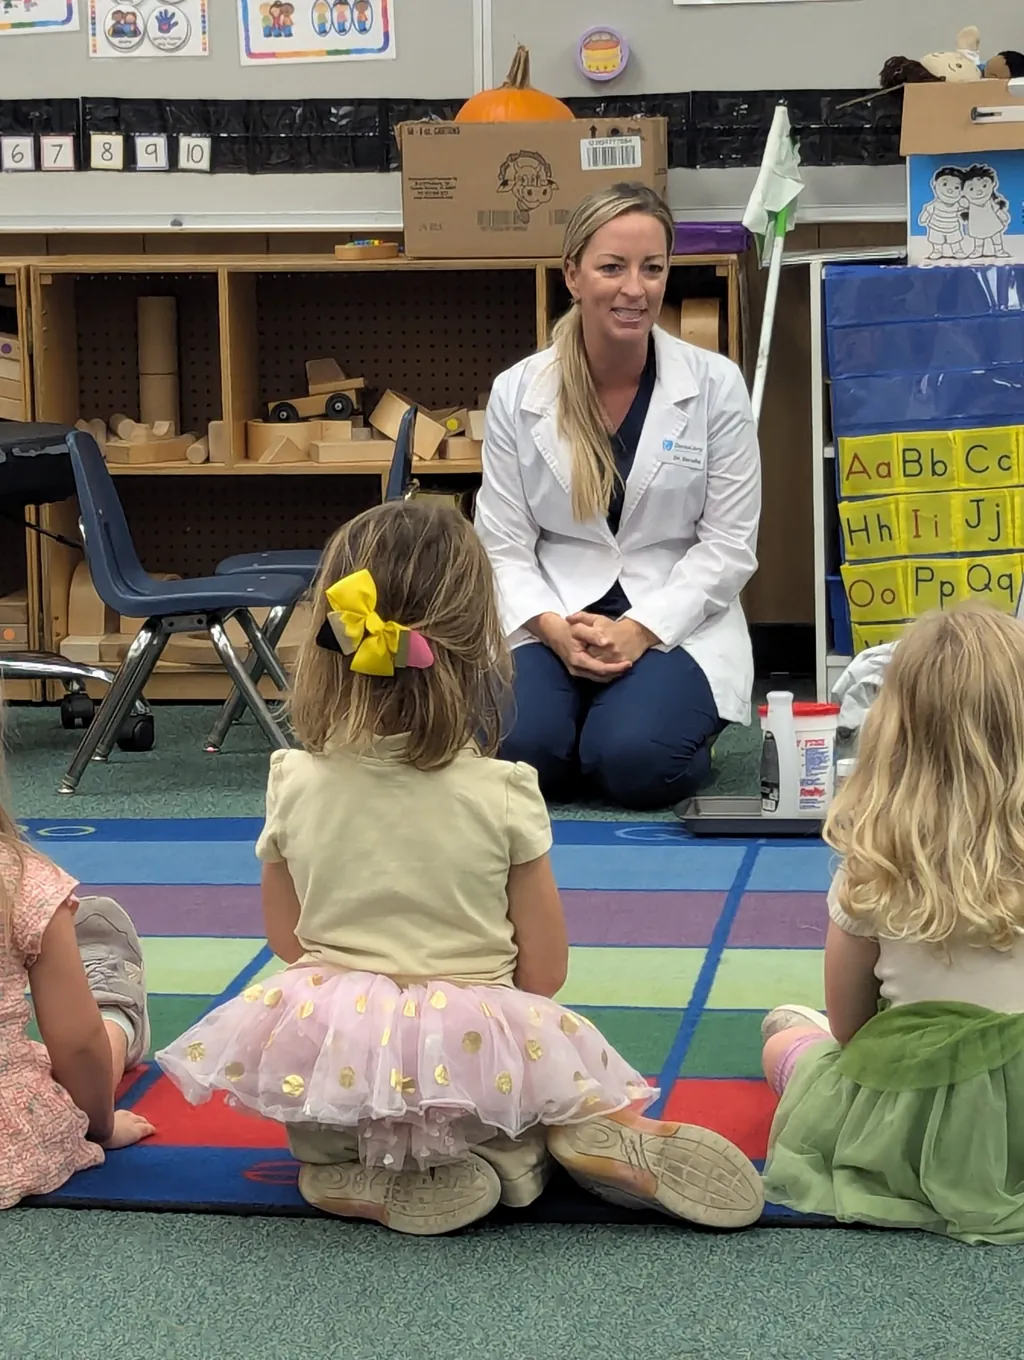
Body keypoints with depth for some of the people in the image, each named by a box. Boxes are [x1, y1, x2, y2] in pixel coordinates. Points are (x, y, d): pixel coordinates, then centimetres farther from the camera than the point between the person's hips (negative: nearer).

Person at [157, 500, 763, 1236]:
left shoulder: (295, 786, -5)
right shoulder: (502, 795, -10)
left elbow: (286, 939, 9)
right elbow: (543, 971, -3)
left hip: (328, 1057, 1)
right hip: (473, 1059, -1)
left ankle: (371, 1174, -1)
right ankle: (590, 1133, -7)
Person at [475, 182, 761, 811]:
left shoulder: (716, 385, -3)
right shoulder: (517, 392, 1)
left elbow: (728, 545, -2)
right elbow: (503, 545, 2)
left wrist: (640, 630, -15)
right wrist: (555, 630, -17)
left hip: (677, 622, -1)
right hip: (552, 623, 1)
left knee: (633, 763, -28)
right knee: (520, 749, -27)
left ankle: (691, 726, 8)